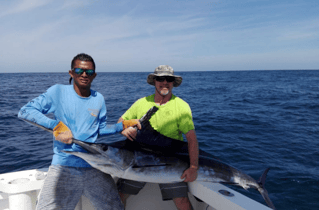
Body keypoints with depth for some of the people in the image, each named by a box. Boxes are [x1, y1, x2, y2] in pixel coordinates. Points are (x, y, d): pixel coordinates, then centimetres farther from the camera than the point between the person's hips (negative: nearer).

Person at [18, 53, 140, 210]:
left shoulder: (98, 99, 8)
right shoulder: (58, 91, -2)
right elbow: (24, 112, -7)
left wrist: (123, 125, 7)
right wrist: (56, 125, -16)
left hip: (94, 168, 3)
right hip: (63, 167, -2)